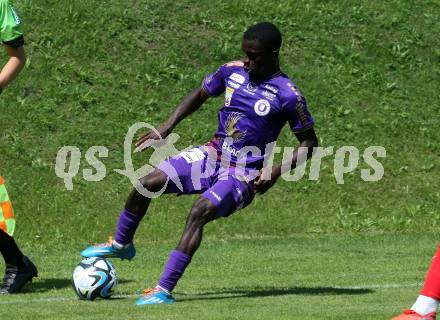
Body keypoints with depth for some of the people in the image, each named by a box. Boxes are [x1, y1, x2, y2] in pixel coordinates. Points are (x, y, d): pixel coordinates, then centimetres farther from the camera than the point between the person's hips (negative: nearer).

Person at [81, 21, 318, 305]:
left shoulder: (288, 96, -15)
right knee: (149, 182, -10)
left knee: (201, 210, -31)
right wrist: (167, 127, 5)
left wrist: (278, 171, -19)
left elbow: (309, 142, -6)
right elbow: (200, 95, 16)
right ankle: (121, 245, 17)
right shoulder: (233, 72, -1)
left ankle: (164, 290, -29)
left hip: (244, 174, -5)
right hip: (214, 154, 5)